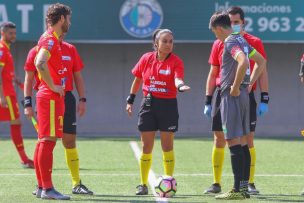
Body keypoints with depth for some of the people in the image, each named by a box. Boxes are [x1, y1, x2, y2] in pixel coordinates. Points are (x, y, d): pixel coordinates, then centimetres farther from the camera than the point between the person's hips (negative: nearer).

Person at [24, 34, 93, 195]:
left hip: (66, 98, 2)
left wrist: (82, 100, 5)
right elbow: (29, 79, 2)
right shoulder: (36, 51, 1)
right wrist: (27, 103, -6)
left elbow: (78, 77, 13)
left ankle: (77, 184, 8)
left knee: (70, 141, 3)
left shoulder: (70, 50, 9)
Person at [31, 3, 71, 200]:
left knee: (44, 141, 11)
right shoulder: (50, 39, -13)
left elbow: (41, 63, 28)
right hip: (51, 97, -10)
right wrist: (53, 86, -21)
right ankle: (47, 189, -12)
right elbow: (40, 63, -29)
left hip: (51, 97, 10)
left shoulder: (52, 39, 18)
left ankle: (41, 187, 15)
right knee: (48, 140, -11)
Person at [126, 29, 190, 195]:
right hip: (149, 104, 2)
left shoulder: (176, 61, -8)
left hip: (168, 105, -2)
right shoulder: (146, 58, 1)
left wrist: (180, 86, -48)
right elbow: (137, 79, 13)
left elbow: (177, 79, -26)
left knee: (167, 146, 0)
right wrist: (130, 100, 13)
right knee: (146, 147, 4)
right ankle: (143, 184, 14)